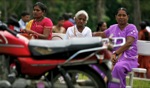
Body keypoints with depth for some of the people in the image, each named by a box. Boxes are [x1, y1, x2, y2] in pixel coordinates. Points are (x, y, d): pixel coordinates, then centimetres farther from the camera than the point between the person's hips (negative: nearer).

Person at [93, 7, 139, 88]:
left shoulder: (131, 28, -2)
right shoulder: (112, 28, 16)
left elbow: (129, 43, -17)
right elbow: (102, 34, 36)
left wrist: (115, 53, -28)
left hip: (129, 59, -5)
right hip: (114, 57, 5)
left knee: (118, 67, -39)